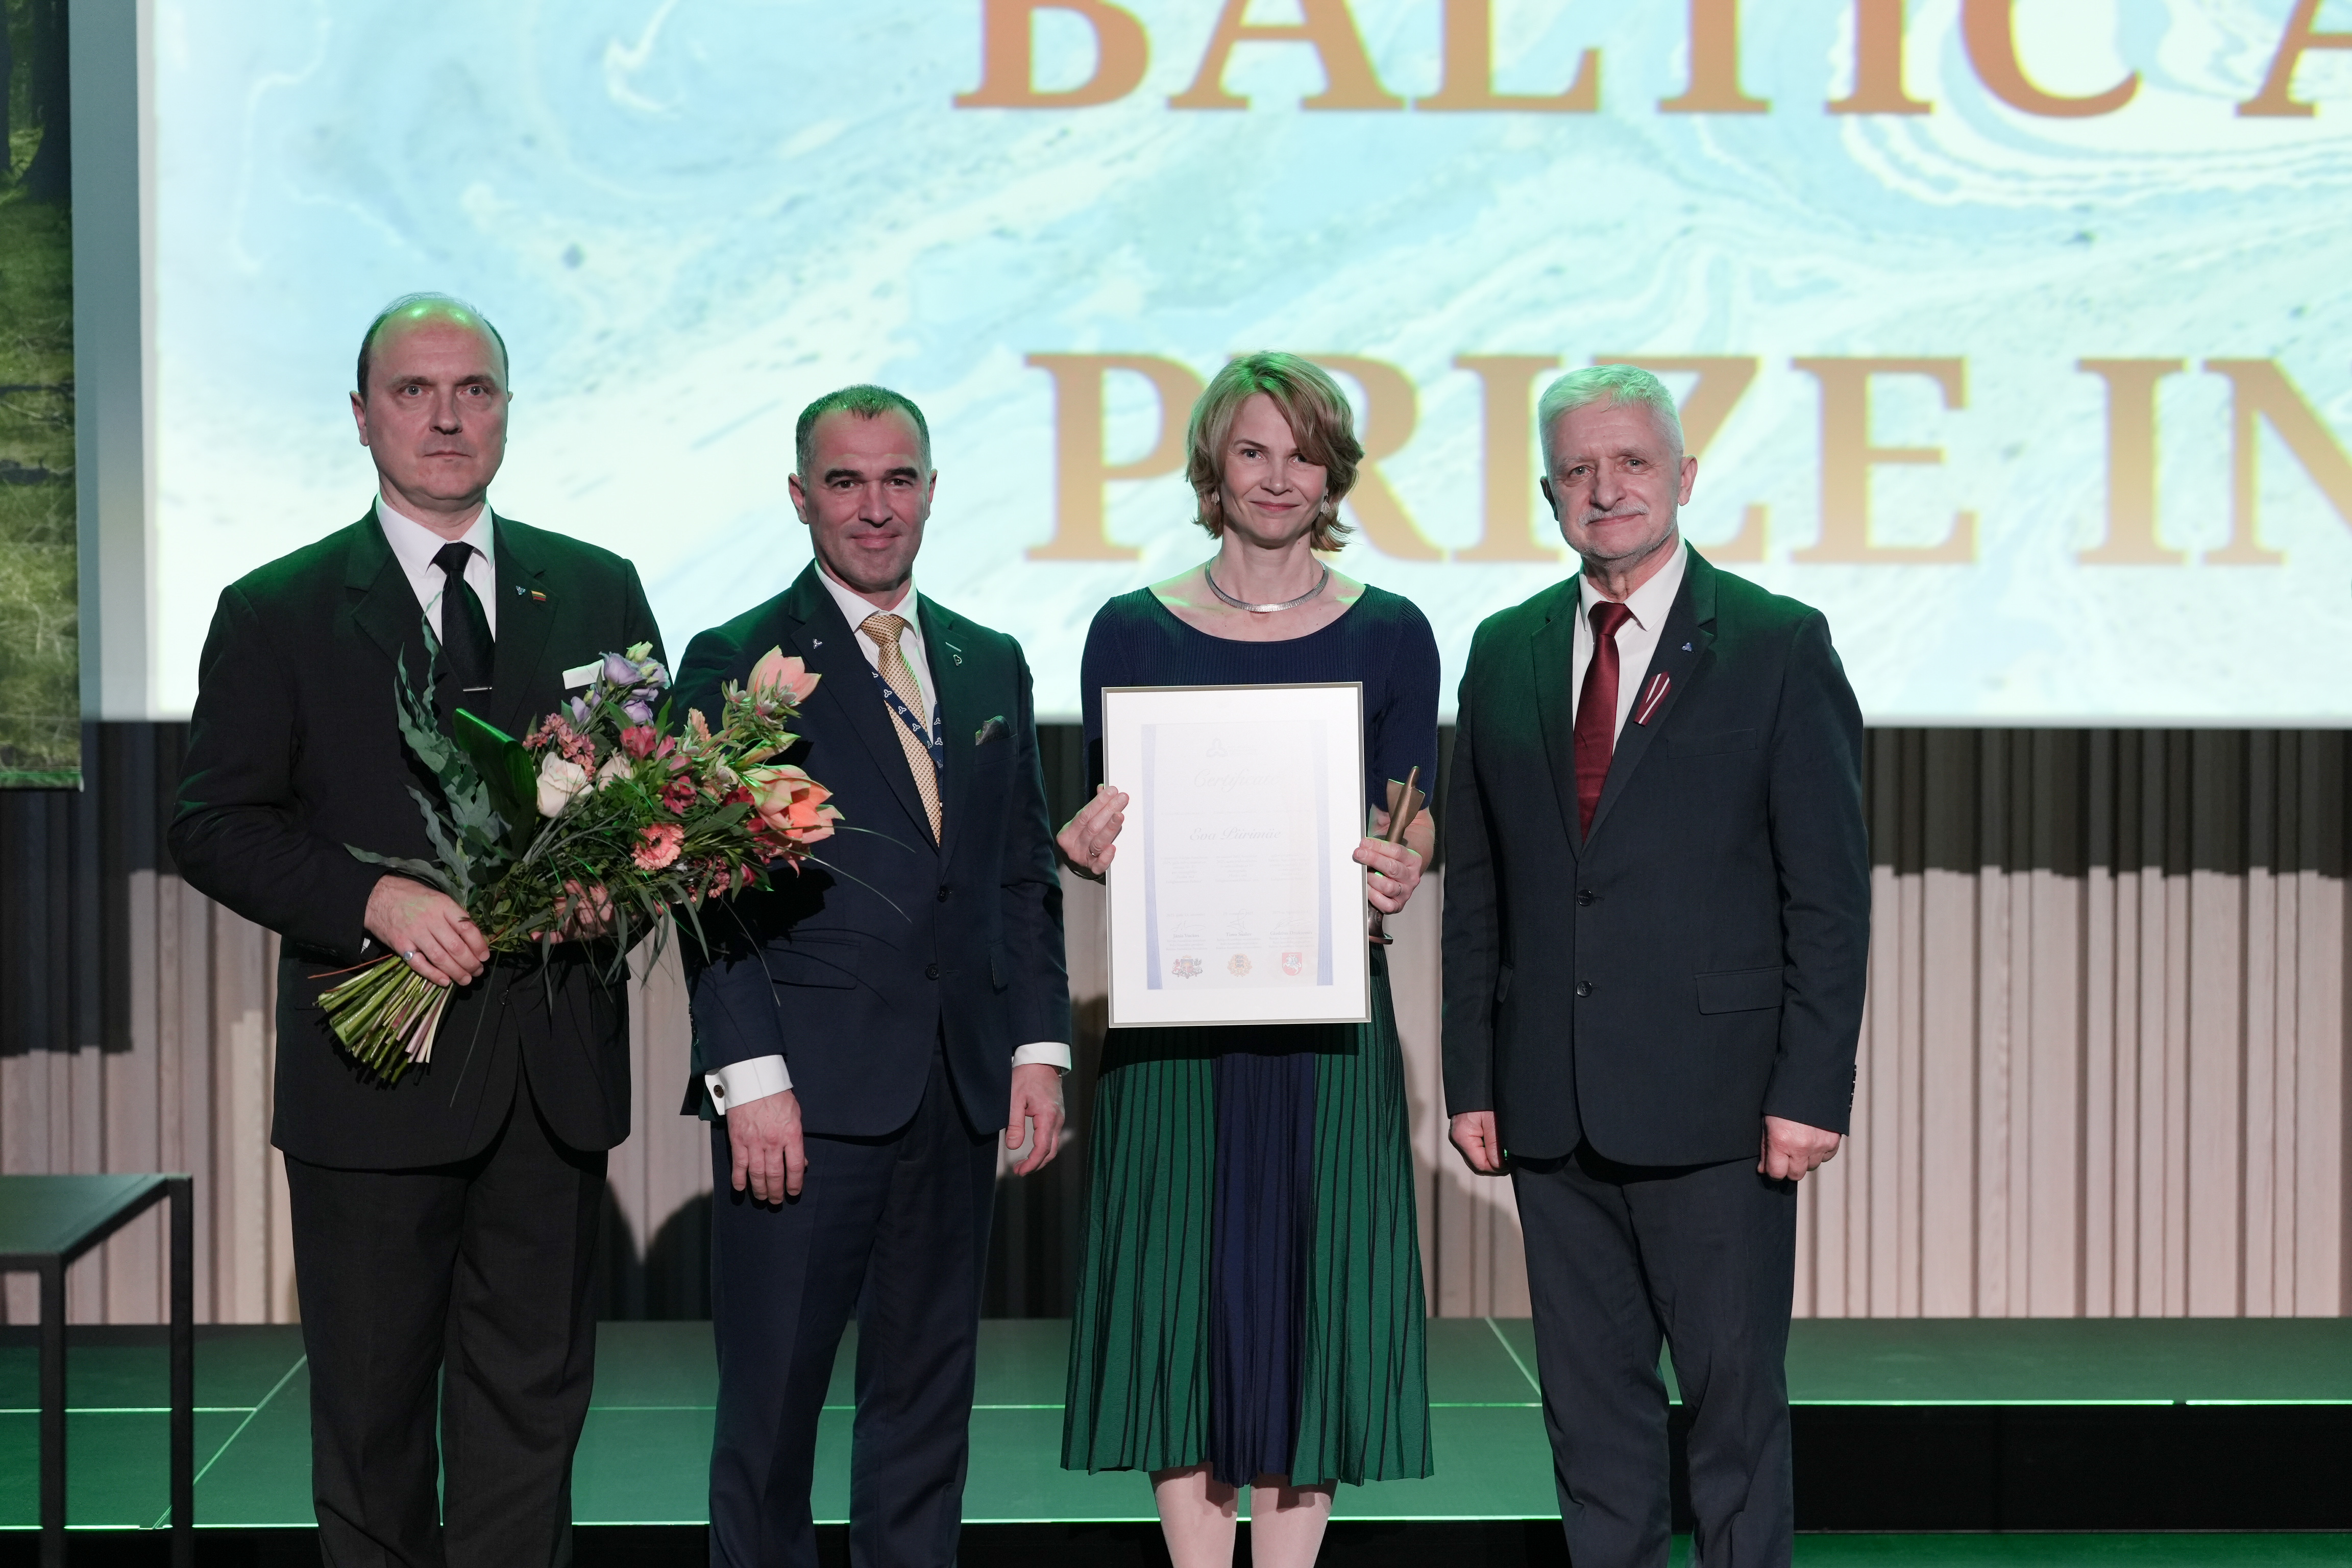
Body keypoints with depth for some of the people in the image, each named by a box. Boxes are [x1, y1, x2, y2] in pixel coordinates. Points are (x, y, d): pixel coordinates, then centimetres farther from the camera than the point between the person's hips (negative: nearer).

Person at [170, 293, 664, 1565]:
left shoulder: (598, 590, 9)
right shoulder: (277, 612, 2)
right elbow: (212, 826, -3)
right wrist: (377, 901, -19)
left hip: (556, 1066, 2)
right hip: (376, 1070, -2)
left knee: (532, 1402, 10)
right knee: (370, 1411, 9)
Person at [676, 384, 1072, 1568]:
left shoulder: (990, 664, 15)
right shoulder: (736, 662, -1)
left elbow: (1026, 872, 16)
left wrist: (1040, 1042, 6)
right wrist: (750, 1076, -13)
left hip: (959, 1092, 5)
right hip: (805, 1090, -5)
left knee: (929, 1395, 10)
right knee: (770, 1402, 1)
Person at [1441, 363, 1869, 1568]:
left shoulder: (1779, 645, -2)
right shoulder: (1505, 653, 10)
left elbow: (1830, 891, -5)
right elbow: (1476, 890, 12)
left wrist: (1811, 1090, -11)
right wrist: (1472, 1079, 6)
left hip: (1714, 1101, -4)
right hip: (1552, 1104, 4)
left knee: (1735, 1394, 4)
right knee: (1589, 1401, 11)